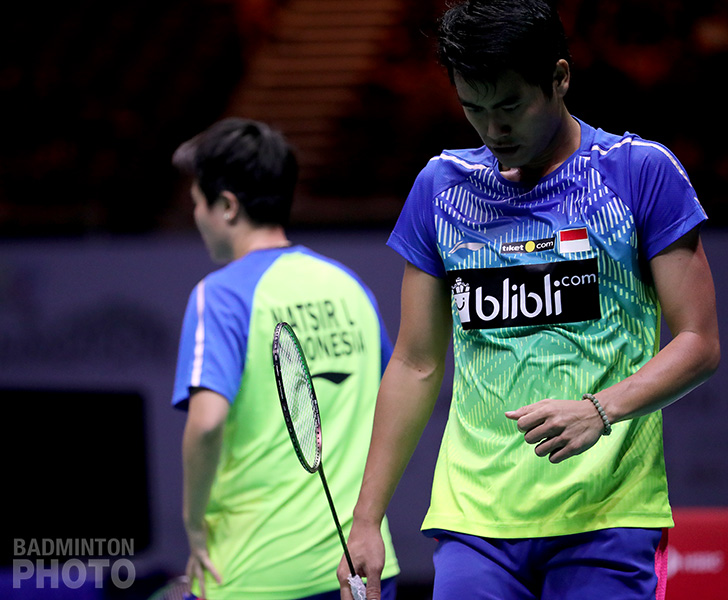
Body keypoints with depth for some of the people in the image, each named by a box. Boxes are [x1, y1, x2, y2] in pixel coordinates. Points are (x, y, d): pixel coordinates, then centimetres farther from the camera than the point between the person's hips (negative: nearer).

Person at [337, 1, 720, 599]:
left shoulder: (644, 172, -1)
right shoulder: (441, 186, 9)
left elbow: (699, 343, -1)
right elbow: (416, 365, 13)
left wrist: (600, 410, -19)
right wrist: (366, 522, 8)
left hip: (609, 521, -2)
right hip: (474, 521, 2)